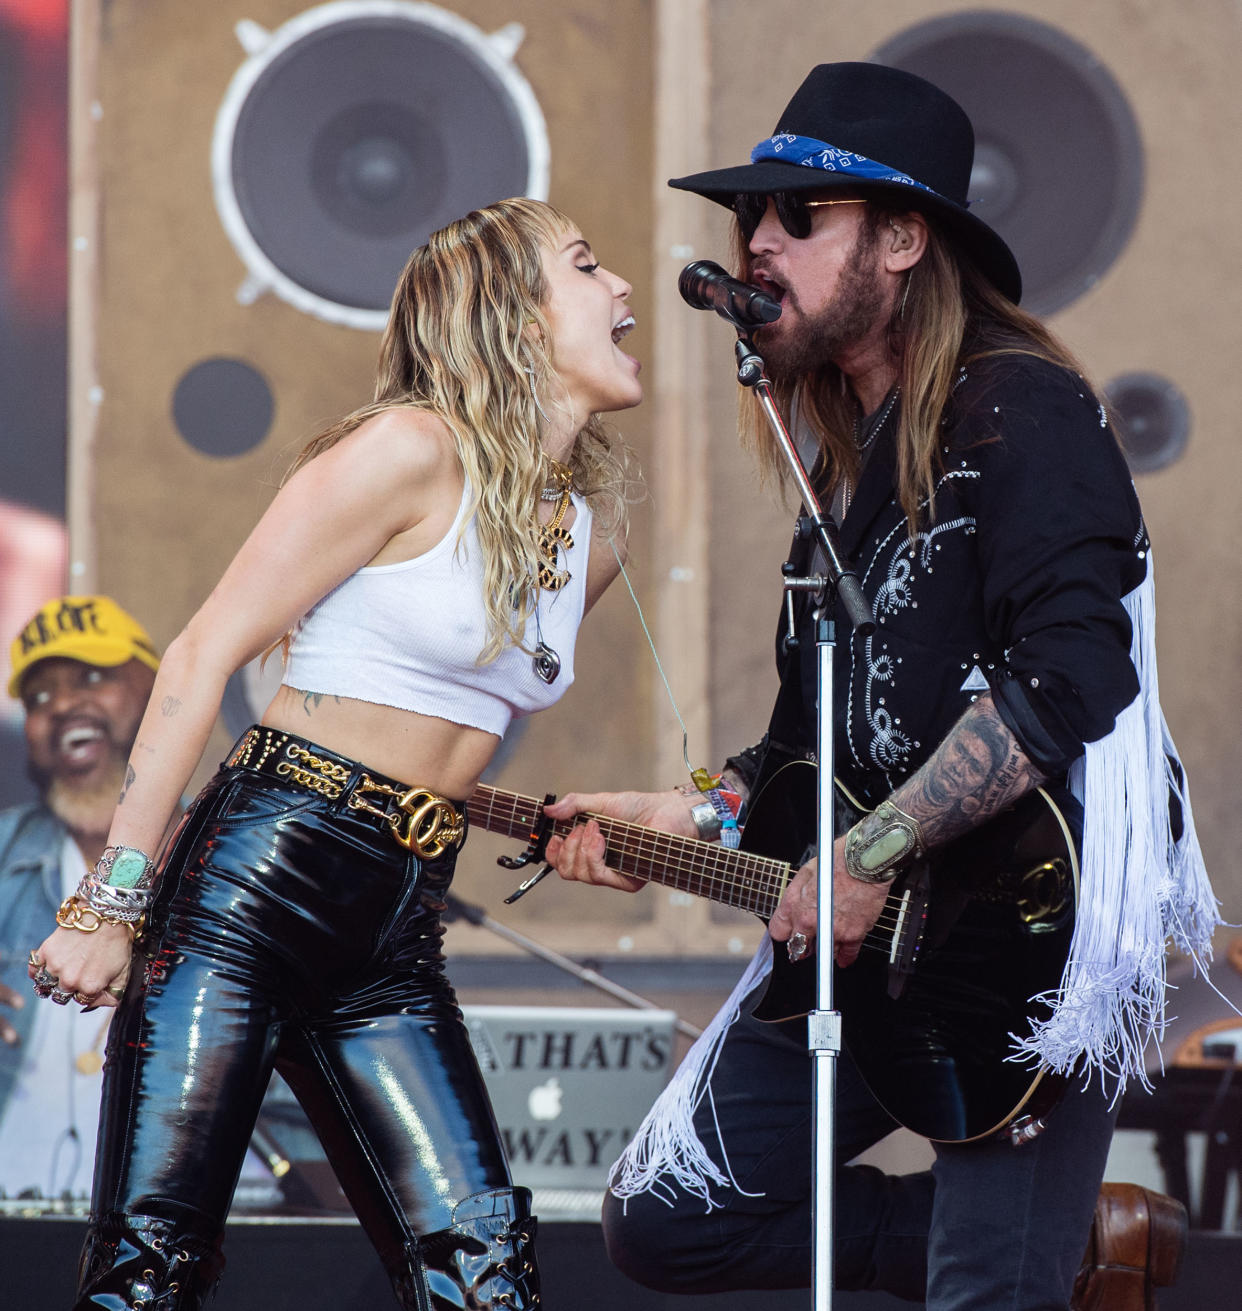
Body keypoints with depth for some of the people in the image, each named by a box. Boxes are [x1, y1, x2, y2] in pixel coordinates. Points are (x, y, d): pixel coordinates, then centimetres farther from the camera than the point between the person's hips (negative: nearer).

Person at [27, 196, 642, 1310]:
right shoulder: (413, 450, -7)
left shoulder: (592, 536, 15)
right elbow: (204, 658, -10)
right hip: (254, 882, -7)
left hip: (393, 949, 7)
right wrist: (112, 905, -14)